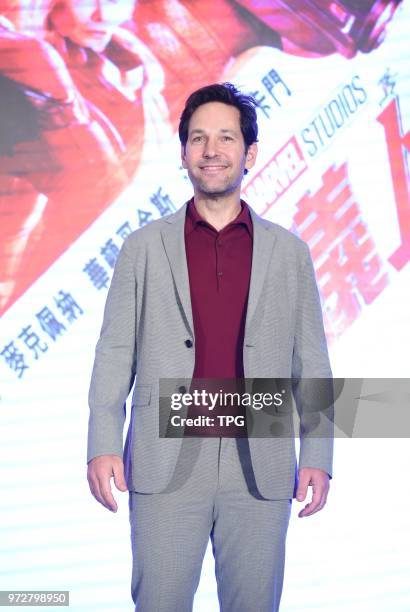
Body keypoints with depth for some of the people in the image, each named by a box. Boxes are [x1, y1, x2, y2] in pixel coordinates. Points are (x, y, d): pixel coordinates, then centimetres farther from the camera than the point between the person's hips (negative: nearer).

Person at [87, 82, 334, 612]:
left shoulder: (289, 253, 10)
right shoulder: (144, 248, 8)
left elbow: (311, 364, 8)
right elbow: (115, 354, 6)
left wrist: (316, 457, 0)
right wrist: (103, 446, -4)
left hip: (260, 469, 1)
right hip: (166, 466, 0)